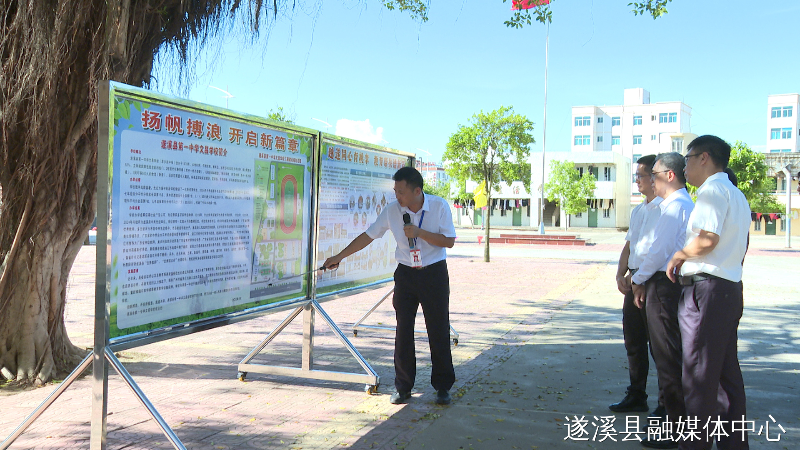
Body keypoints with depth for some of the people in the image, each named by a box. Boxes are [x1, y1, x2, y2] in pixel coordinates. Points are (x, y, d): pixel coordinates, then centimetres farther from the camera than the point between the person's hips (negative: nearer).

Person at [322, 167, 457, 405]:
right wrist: (339, 256, 1)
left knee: (439, 331, 1)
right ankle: (403, 388, 16)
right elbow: (368, 235, 1)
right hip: (406, 274, 2)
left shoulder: (439, 206, -10)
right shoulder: (392, 210, -5)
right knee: (403, 331, 3)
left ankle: (443, 387, 16)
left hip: (434, 273, -2)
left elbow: (449, 241, -10)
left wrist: (419, 232, -22)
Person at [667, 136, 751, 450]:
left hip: (707, 287, -10)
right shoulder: (737, 194, 19)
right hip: (731, 287, 10)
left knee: (699, 374, -3)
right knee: (727, 371, 14)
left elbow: (708, 239, -25)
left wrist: (679, 255, -9)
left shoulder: (713, 190, -12)